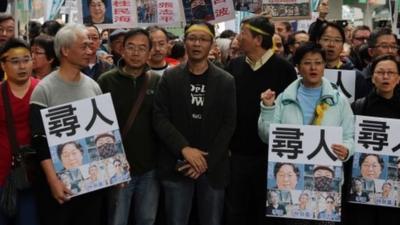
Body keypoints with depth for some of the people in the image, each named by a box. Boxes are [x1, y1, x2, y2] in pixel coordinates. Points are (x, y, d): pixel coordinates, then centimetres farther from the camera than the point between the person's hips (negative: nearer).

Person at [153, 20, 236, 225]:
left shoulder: (226, 81, 4)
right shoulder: (170, 77, 3)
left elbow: (228, 125, -1)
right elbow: (160, 118, -4)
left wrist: (206, 161, -11)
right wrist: (184, 149, -16)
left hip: (213, 168, 1)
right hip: (177, 166, 0)